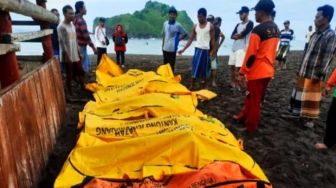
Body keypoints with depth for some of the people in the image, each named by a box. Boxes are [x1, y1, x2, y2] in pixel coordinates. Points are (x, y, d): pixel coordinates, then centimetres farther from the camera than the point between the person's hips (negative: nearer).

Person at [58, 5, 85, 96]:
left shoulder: (72, 25, 11)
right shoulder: (61, 27, -14)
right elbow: (62, 43, -17)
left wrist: (79, 53, 15)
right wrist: (67, 57, -20)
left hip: (75, 55, 7)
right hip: (68, 56, -7)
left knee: (80, 72, 12)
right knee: (69, 76, 3)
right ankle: (70, 93, 16)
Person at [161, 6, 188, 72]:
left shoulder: (178, 25, -9)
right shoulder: (165, 23, 5)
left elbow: (185, 34, 0)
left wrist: (177, 39, -3)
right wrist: (163, 45, 15)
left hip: (172, 48, -5)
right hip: (165, 48, 5)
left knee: (171, 65, 3)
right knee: (165, 64, 14)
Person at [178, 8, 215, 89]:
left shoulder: (210, 26, 0)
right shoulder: (195, 26, 5)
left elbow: (213, 39, 1)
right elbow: (191, 39, 6)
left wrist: (212, 51, -5)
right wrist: (183, 49, -1)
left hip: (206, 50, -1)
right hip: (198, 49, 1)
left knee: (204, 70, 6)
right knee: (195, 69, -3)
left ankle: (204, 87, 17)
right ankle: (191, 87, 2)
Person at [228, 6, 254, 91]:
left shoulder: (250, 23, -2)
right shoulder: (238, 25, 19)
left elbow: (243, 34, -14)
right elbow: (232, 36, 9)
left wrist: (237, 35, 4)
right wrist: (239, 35, -8)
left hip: (242, 48, -8)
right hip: (234, 48, 8)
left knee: (238, 68, -13)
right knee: (232, 66, 9)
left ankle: (240, 86, -7)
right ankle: (233, 83, 19)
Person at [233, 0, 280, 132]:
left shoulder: (258, 30, -18)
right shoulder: (276, 29, 8)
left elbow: (251, 54, -18)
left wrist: (243, 71, -10)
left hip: (257, 72, -8)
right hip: (268, 71, 8)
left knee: (254, 100, 4)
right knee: (254, 98, 19)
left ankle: (251, 126, 17)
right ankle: (243, 117, 35)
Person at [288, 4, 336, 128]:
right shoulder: (316, 34, 10)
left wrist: (319, 75, -18)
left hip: (314, 74, -7)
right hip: (304, 72, 7)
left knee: (311, 97, 4)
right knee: (300, 94, 15)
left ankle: (309, 118, 18)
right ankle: (298, 113, 30)